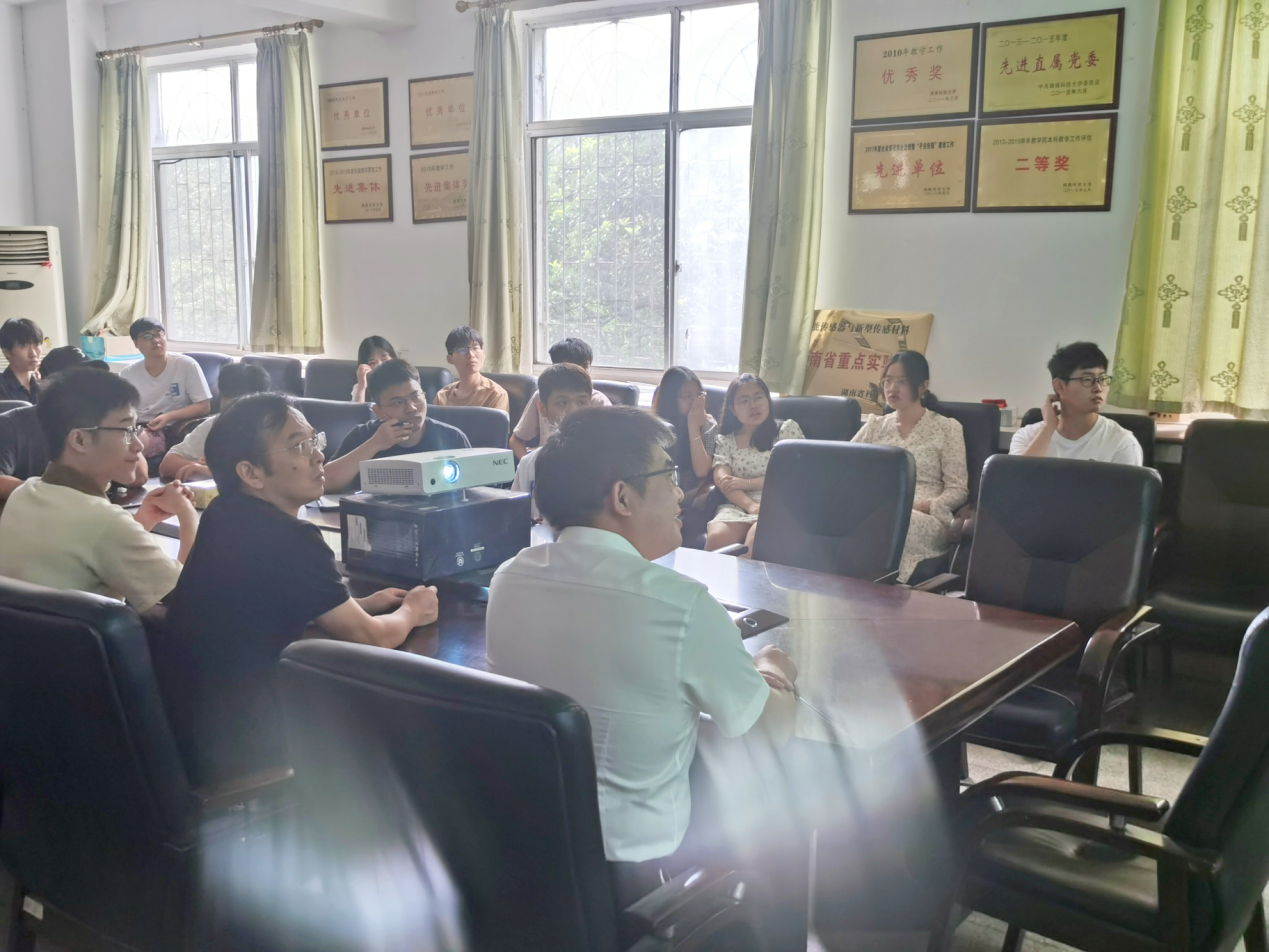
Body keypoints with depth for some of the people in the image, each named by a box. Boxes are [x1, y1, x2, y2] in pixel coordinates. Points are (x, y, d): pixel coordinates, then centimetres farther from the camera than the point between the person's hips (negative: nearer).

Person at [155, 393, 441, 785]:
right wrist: (411, 612, 8)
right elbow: (371, 637, -12)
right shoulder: (287, 539, -23)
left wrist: (359, 604, 15)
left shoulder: (228, 517, 2)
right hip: (241, 749, -8)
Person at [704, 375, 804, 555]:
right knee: (716, 538, -31)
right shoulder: (725, 440, 16)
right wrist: (751, 506, -20)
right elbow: (722, 479, -1)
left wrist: (747, 483, -5)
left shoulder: (788, 429, 12)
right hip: (739, 506, 2)